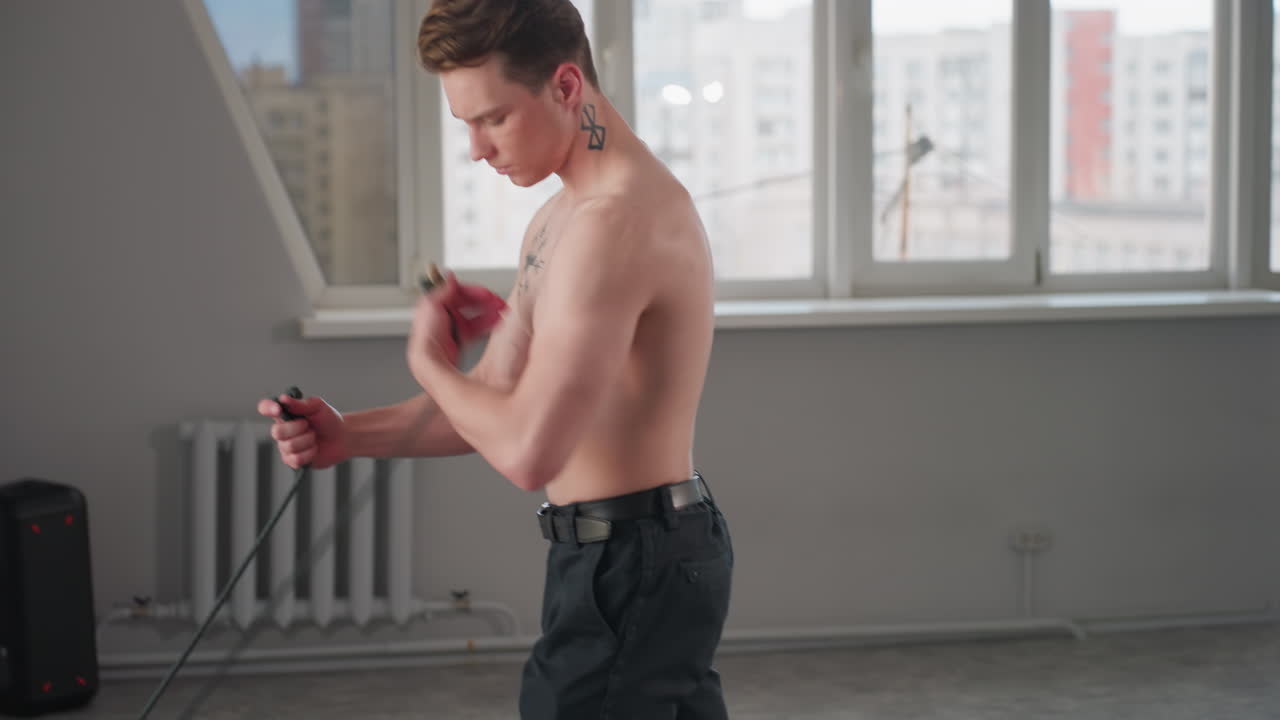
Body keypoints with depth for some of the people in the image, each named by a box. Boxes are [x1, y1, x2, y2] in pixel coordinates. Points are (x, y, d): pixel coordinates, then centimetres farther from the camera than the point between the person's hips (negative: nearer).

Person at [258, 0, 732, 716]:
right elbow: (495, 401, 15)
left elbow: (528, 451, -28)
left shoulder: (615, 223, -22)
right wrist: (348, 436, 0)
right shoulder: (559, 219, 13)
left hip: (627, 573, -10)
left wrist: (430, 362, -10)